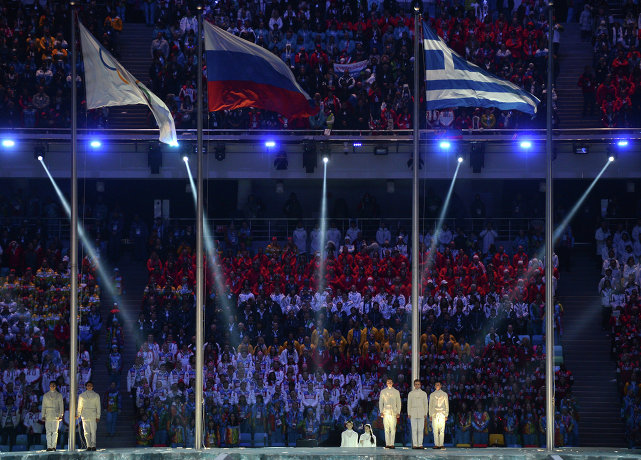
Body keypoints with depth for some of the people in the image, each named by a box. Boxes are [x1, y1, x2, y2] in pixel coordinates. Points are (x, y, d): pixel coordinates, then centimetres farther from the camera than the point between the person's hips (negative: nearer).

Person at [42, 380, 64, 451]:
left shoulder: (59, 395, 7)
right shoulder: (46, 395, 11)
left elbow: (61, 405, 6)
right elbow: (43, 406, 11)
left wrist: (60, 415, -2)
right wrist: (43, 415, 5)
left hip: (56, 415, -1)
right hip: (48, 415, 1)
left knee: (55, 431, -7)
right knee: (48, 431, -3)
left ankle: (54, 446, -6)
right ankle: (49, 446, -4)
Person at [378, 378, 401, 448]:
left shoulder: (396, 392, 11)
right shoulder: (383, 391, 12)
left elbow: (398, 403, 11)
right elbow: (380, 402, 12)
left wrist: (398, 412, 2)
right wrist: (381, 412, 2)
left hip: (393, 412, 0)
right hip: (385, 412, 1)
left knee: (393, 429, -7)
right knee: (386, 429, -3)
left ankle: (392, 444, -8)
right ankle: (387, 444, -2)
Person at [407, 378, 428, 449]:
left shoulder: (424, 394, 9)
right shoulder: (411, 393, 7)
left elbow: (425, 404, 9)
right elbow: (409, 404, 6)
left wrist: (425, 414, 2)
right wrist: (409, 414, -1)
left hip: (421, 414, 1)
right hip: (413, 414, -1)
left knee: (420, 430, -1)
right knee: (414, 430, -3)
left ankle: (420, 444, 0)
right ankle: (414, 444, -2)